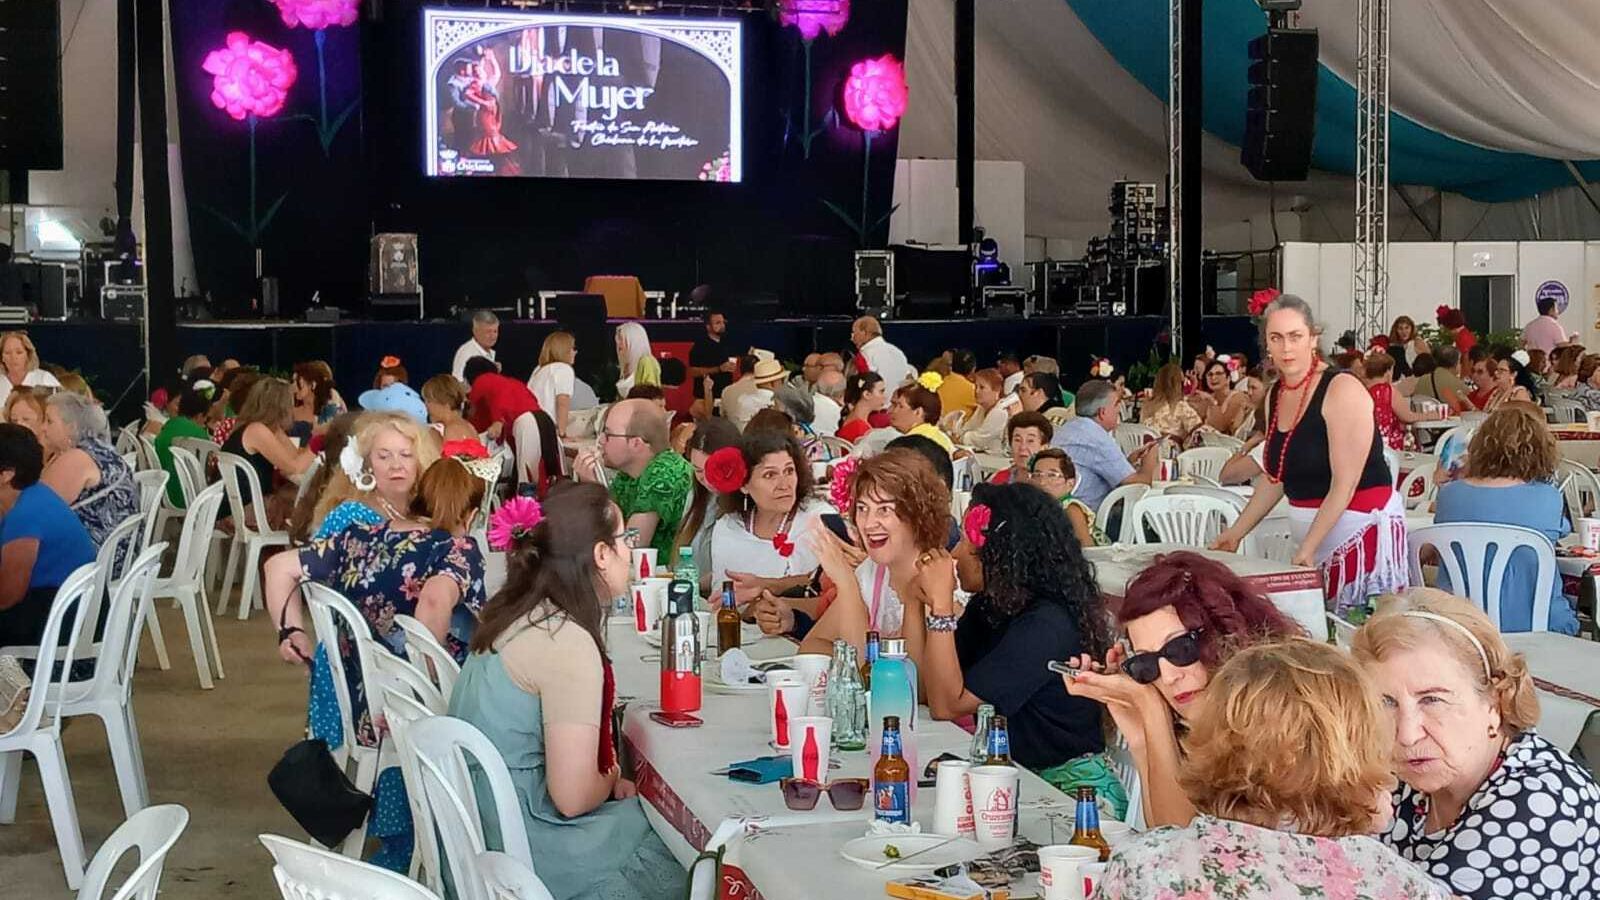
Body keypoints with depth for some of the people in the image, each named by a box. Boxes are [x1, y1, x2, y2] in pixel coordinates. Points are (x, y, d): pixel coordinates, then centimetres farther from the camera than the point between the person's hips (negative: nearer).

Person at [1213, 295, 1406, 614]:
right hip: (1310, 533, 7)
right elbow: (1275, 476, 19)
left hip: (1362, 528, -7)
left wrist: (1307, 547, -21)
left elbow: (1345, 483, -16)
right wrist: (1235, 533, 15)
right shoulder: (1276, 396, 10)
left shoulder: (1342, 390, -12)